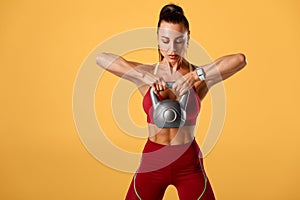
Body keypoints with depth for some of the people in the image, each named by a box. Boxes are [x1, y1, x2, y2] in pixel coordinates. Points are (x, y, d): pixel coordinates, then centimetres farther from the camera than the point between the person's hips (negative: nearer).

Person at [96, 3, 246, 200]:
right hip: (152, 163, 1)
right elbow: (101, 58, -17)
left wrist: (194, 76, -28)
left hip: (189, 164, 0)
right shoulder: (146, 74, -4)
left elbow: (240, 59, -21)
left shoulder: (200, 75, -5)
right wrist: (148, 78, -24)